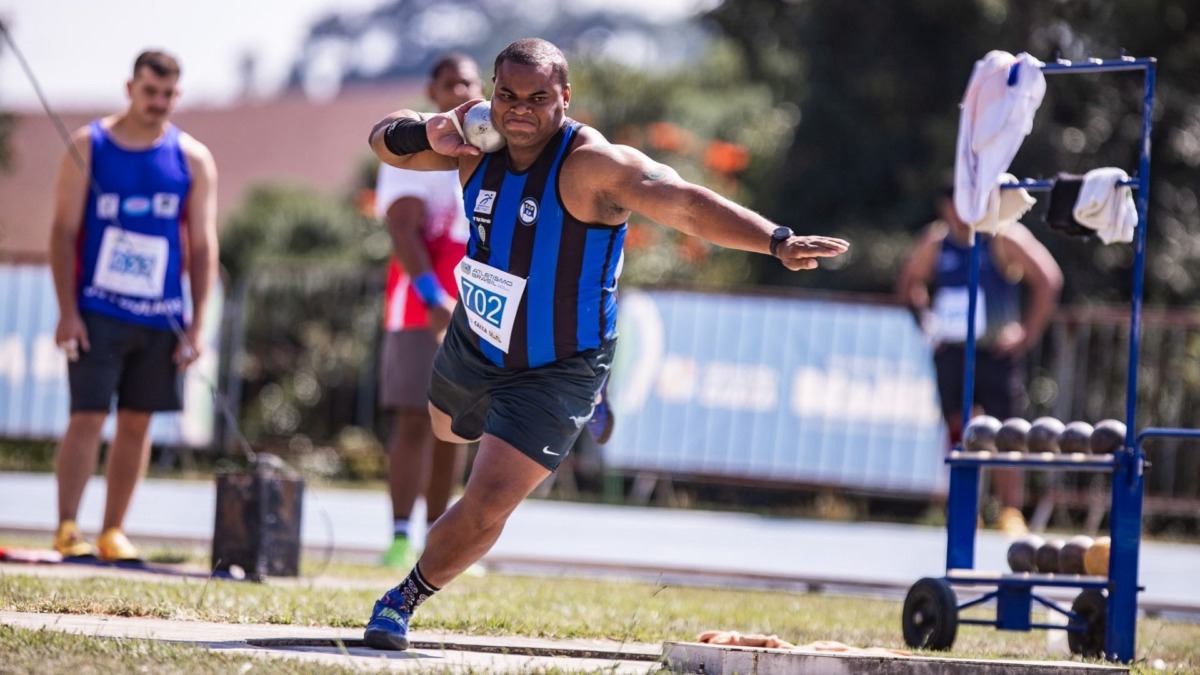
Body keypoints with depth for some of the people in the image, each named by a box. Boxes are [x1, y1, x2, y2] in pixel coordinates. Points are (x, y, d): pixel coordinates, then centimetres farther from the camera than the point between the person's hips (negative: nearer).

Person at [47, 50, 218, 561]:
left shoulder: (193, 159, 5)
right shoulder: (89, 145, 0)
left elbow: (203, 246, 6)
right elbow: (64, 231, -2)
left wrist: (197, 325, -1)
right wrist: (67, 310, -10)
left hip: (162, 318, 3)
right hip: (97, 312, -3)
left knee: (137, 423, 5)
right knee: (87, 417, -9)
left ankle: (113, 532, 11)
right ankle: (66, 528, -7)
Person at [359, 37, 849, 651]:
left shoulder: (595, 165, -31)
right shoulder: (480, 142, -13)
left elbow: (686, 204, -44)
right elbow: (384, 141, 0)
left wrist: (776, 241, -58)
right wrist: (427, 132, -25)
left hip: (555, 371, -6)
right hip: (473, 344, 6)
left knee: (486, 507, -14)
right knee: (450, 431, 35)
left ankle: (405, 600, 10)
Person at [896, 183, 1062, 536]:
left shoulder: (1004, 238, -9)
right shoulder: (936, 241, 4)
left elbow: (1048, 279, -13)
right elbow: (908, 283, 20)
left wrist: (1027, 335, -14)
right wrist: (928, 321, 7)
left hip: (997, 351, -4)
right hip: (951, 351, 4)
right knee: (958, 430, 3)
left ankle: (1011, 512, 0)